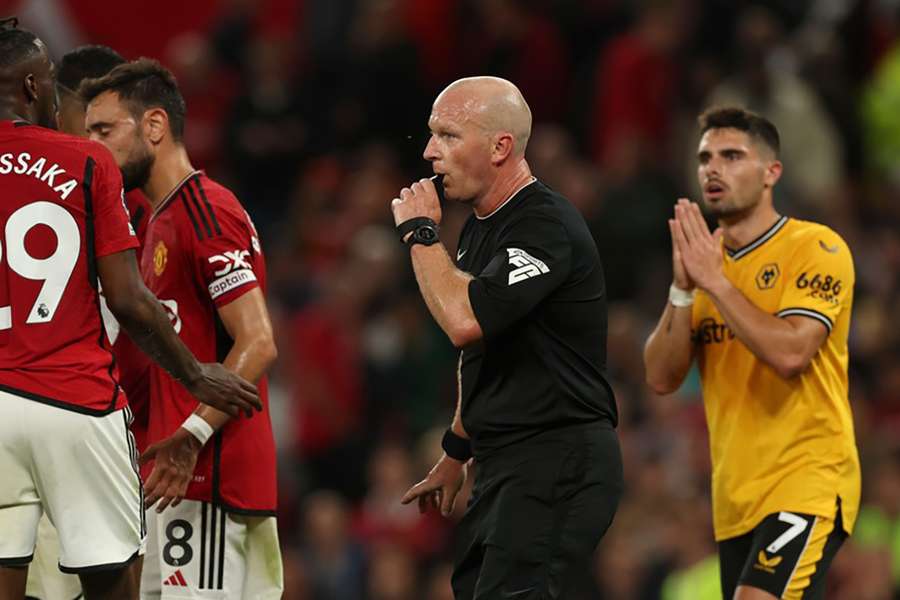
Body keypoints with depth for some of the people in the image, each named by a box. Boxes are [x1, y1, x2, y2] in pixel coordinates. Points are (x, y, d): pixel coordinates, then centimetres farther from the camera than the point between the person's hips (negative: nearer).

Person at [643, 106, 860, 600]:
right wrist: (683, 288, -9)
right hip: (736, 497, 7)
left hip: (807, 482, -7)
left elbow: (791, 353, -23)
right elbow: (661, 379, 4)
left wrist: (716, 281, -17)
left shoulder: (817, 249, -8)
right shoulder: (705, 257, 12)